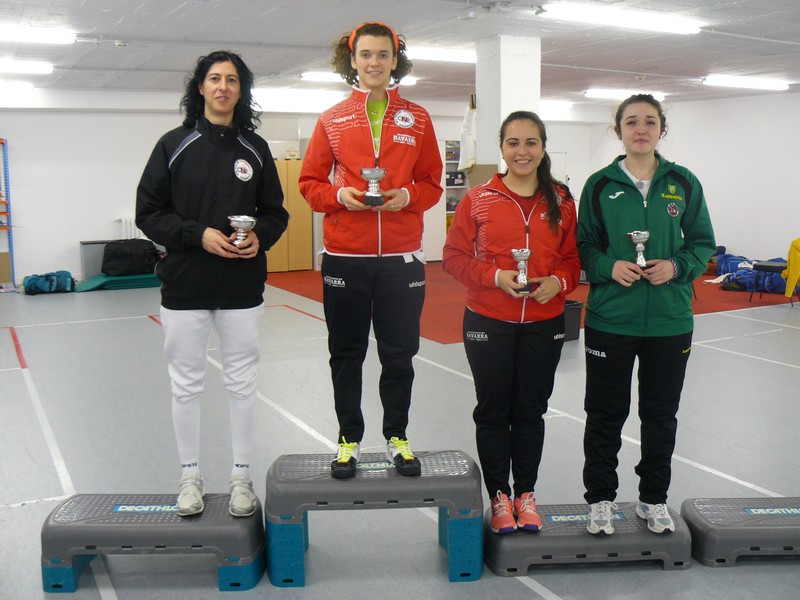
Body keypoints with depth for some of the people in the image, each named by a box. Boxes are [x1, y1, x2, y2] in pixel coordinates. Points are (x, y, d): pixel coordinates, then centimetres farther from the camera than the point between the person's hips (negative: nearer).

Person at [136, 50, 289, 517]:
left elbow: (275, 213, 11)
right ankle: (191, 477, 24)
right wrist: (198, 234, -14)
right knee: (186, 385, 8)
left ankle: (242, 477, 22)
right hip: (185, 286, -1)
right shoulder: (175, 144, 1)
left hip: (242, 287, 1)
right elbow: (148, 212, 0)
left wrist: (260, 237, -10)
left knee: (243, 384, 8)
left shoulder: (255, 147, 7)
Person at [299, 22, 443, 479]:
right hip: (345, 256, 0)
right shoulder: (333, 120, 6)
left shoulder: (417, 120, 7)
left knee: (399, 354, 8)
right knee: (347, 354, 9)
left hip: (402, 257, 0)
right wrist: (339, 195, -12)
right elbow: (310, 182, 7)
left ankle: (398, 437, 26)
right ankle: (350, 438, 24)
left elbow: (432, 183, 9)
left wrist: (407, 196, -11)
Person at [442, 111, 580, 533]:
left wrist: (559, 282, -12)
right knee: (493, 411, 8)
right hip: (488, 323, -2)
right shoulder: (478, 199, -3)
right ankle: (499, 495, 25)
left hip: (544, 324, 2)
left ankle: (526, 494, 29)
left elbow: (573, 257, 9)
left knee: (531, 411, 13)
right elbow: (454, 256, -3)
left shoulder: (561, 202, 4)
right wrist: (495, 277, -17)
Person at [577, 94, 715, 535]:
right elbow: (583, 246, 3)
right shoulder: (600, 185, 0)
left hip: (670, 320, 2)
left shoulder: (684, 183, 2)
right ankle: (600, 498, 25)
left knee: (661, 413, 13)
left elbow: (703, 243, 7)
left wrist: (676, 266, -12)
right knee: (605, 413, 8)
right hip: (610, 318, -1)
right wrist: (610, 266, -15)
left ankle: (654, 498, 30)